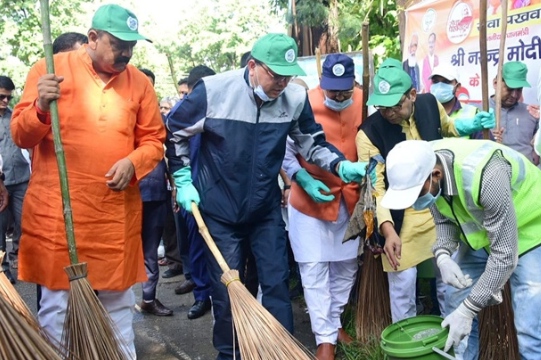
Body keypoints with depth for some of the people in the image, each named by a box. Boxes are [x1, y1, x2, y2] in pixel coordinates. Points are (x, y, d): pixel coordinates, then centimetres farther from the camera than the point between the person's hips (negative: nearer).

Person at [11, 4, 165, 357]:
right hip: (57, 212, -2)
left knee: (119, 301, 14)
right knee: (57, 304, 6)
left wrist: (133, 162, -10)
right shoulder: (50, 69, -1)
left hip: (117, 215, 3)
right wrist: (41, 107, -23)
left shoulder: (139, 82, 6)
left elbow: (154, 139, 10)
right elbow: (21, 136, -3)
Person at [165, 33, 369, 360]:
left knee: (276, 283, 6)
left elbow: (313, 142, 4)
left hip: (266, 208, 2)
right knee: (227, 289, 8)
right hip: (219, 209, -2)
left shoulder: (296, 98, -10)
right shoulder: (213, 90, -17)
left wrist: (341, 166, -13)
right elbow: (175, 132, -3)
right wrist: (183, 181, -5)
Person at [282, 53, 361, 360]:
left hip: (350, 198, 4)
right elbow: (285, 151, -7)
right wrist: (304, 180, -19)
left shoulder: (364, 102, -3)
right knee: (315, 269, -1)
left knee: (347, 266, 15)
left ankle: (334, 322, 35)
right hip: (311, 199, -4)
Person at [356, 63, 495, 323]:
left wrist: (468, 126, 0)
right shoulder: (369, 133, -19)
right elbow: (375, 187, -22)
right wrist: (388, 230, -32)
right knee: (403, 286, 3)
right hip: (402, 219, -4)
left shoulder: (430, 104, -5)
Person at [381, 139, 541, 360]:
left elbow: (504, 253, -32)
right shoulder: (421, 168, -19)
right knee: (457, 307, 5)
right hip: (480, 230, 6)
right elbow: (444, 218, -2)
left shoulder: (485, 174, -39)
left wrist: (468, 310, -29)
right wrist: (443, 256, -22)